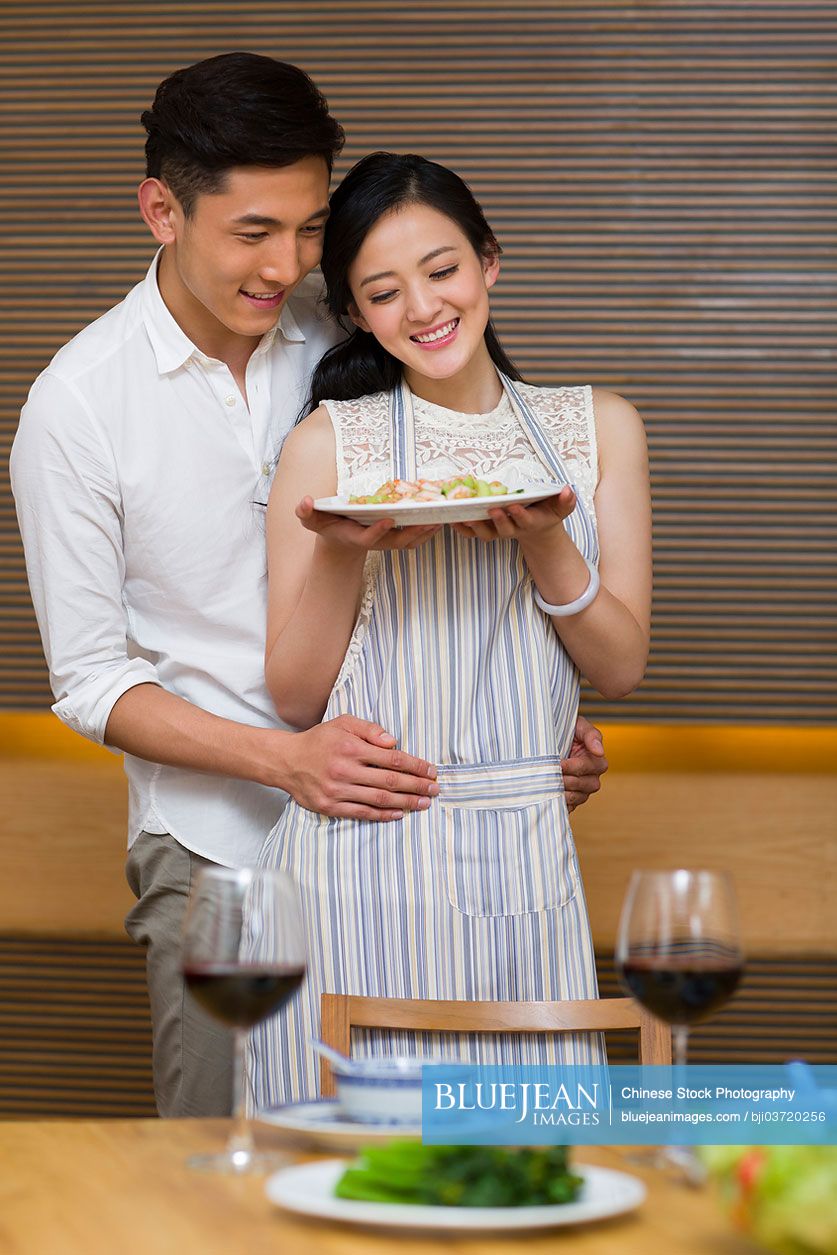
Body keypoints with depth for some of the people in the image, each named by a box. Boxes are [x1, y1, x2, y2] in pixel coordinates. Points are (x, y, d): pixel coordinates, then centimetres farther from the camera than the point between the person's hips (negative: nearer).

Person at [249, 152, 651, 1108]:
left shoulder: (596, 429, 11)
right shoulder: (327, 445, 4)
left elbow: (621, 668, 7)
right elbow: (295, 696, 3)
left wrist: (543, 542, -10)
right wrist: (343, 554, -13)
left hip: (524, 852, 2)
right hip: (358, 853, -2)